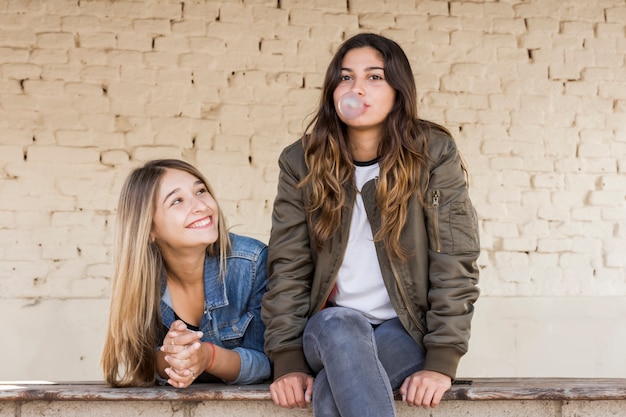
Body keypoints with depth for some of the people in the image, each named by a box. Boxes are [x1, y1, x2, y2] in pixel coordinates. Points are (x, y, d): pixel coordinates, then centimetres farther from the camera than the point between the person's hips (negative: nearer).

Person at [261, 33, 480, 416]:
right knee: (339, 324, -34)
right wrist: (288, 361, -13)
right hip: (329, 333, 3)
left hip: (408, 331, -2)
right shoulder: (302, 162, 0)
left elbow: (455, 263, -9)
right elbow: (288, 267, -3)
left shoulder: (434, 154, -6)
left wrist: (442, 362, -17)